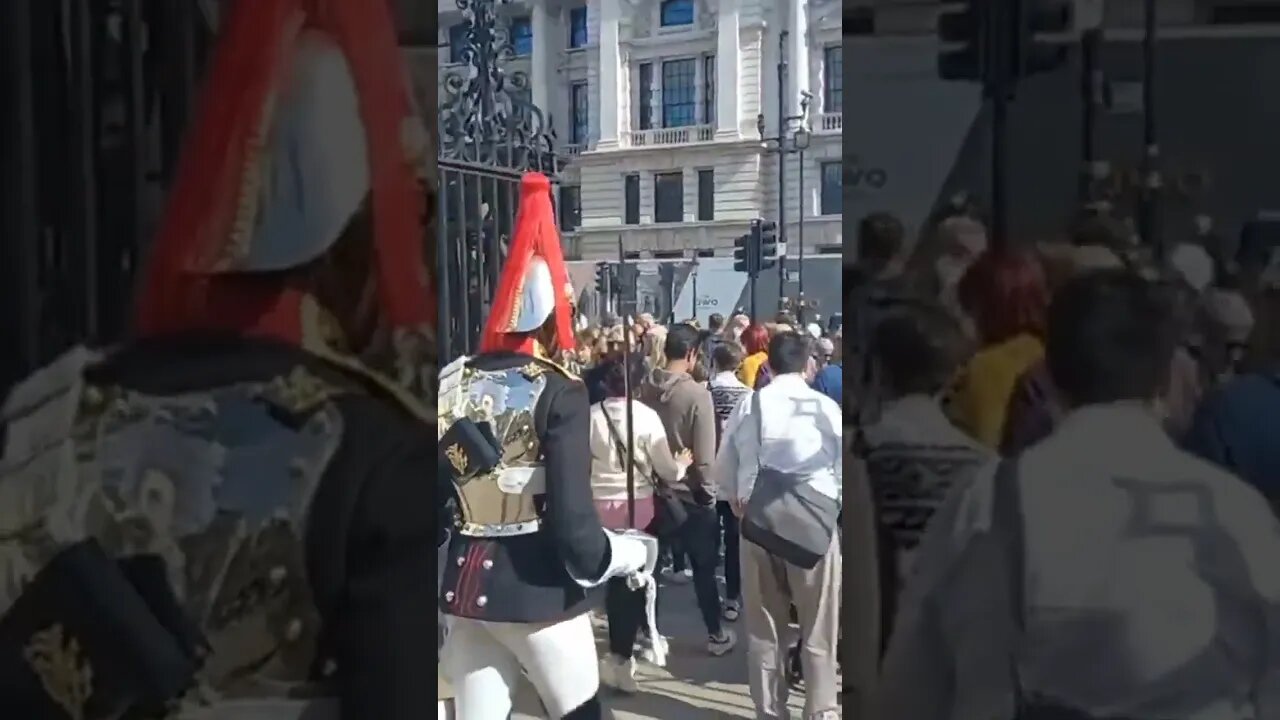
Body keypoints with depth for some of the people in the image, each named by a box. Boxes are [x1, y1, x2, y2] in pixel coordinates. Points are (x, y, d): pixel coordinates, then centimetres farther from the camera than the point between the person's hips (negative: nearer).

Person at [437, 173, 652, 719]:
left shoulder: (450, 385, 3)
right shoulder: (559, 393, -13)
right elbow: (573, 525, -19)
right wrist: (636, 552, -1)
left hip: (464, 584, 5)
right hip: (537, 589, -5)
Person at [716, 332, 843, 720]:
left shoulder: (748, 406, 1)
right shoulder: (825, 406, -7)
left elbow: (724, 468, 8)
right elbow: (844, 465, -6)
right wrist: (834, 502, 10)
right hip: (815, 522, -2)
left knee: (763, 626, 13)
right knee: (819, 627, 9)